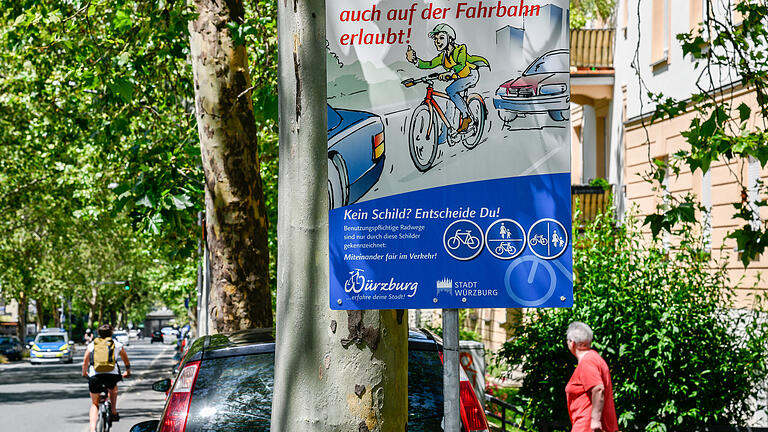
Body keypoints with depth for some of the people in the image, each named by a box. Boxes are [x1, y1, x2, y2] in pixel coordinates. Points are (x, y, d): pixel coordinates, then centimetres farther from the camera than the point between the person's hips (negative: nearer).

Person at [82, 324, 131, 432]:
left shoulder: (92, 345, 20)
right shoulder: (117, 345, 19)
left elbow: (85, 363, 28)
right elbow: (126, 361, 33)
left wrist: (84, 373, 48)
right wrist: (127, 372, 52)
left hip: (94, 375, 0)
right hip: (112, 374, 0)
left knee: (94, 404, 15)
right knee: (113, 389, 36)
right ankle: (114, 412, 26)